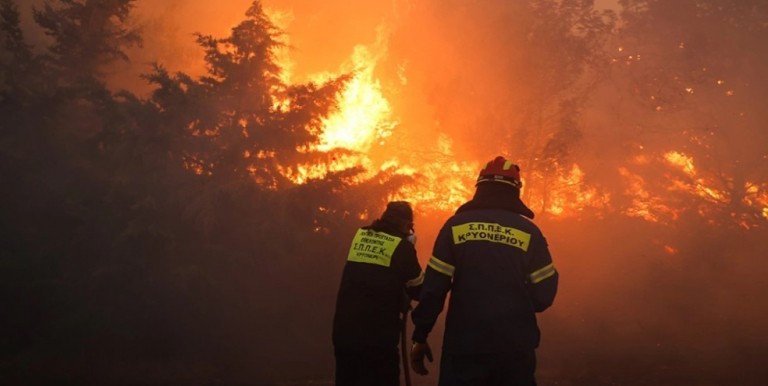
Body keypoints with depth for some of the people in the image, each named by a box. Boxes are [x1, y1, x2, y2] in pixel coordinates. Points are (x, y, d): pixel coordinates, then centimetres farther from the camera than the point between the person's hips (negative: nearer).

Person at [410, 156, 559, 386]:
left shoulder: (456, 225, 0)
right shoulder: (529, 231, 1)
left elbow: (433, 287, -4)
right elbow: (543, 296, 0)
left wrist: (420, 336, 3)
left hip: (465, 345, 0)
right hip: (515, 347, 1)